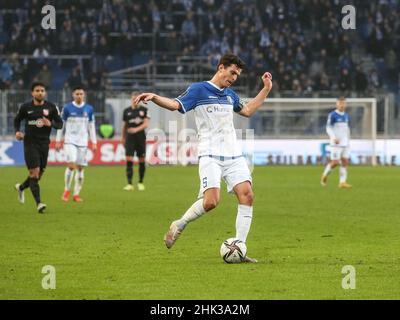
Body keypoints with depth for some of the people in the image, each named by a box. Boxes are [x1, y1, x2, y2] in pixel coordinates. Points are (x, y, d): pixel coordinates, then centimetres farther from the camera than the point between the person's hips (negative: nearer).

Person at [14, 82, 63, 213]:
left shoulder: (51, 107, 1)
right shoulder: (25, 107, -1)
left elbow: (60, 124, 2)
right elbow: (17, 120, 15)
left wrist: (50, 124, -18)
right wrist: (17, 131, -4)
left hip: (44, 143, 3)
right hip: (30, 143, -3)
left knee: (39, 174, 11)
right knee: (34, 171, -14)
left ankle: (21, 187, 42)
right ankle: (38, 203, -16)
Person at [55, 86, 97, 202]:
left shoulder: (89, 109, 6)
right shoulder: (67, 108, -1)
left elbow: (91, 126, 12)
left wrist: (94, 142, 7)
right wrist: (58, 141, 2)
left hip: (83, 142, 3)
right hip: (70, 141, -3)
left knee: (80, 168, 2)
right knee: (71, 165, -18)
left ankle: (76, 194, 10)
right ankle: (66, 190, -1)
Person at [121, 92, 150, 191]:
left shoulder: (144, 110, 2)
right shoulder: (127, 111, 7)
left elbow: (146, 124, -7)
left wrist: (136, 129, -22)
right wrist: (123, 138, 15)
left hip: (141, 137, 0)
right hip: (130, 138, 0)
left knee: (142, 160, 4)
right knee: (129, 160, -10)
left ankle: (141, 183, 20)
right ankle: (129, 184, -13)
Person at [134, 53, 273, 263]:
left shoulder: (230, 94, 19)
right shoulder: (199, 89, -1)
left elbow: (247, 111, 35)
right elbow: (175, 105, -12)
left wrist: (266, 89, 30)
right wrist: (153, 97, -30)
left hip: (233, 155, 6)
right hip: (210, 156, -6)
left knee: (246, 194, -10)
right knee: (211, 201, -21)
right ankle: (179, 225, 5)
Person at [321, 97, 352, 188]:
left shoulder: (346, 116, 13)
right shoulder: (332, 115, -6)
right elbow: (328, 128, -10)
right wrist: (334, 138, -22)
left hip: (345, 143, 6)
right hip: (336, 143, -6)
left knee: (345, 162, -2)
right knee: (335, 162, -8)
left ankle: (342, 182, -2)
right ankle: (325, 175, 17)